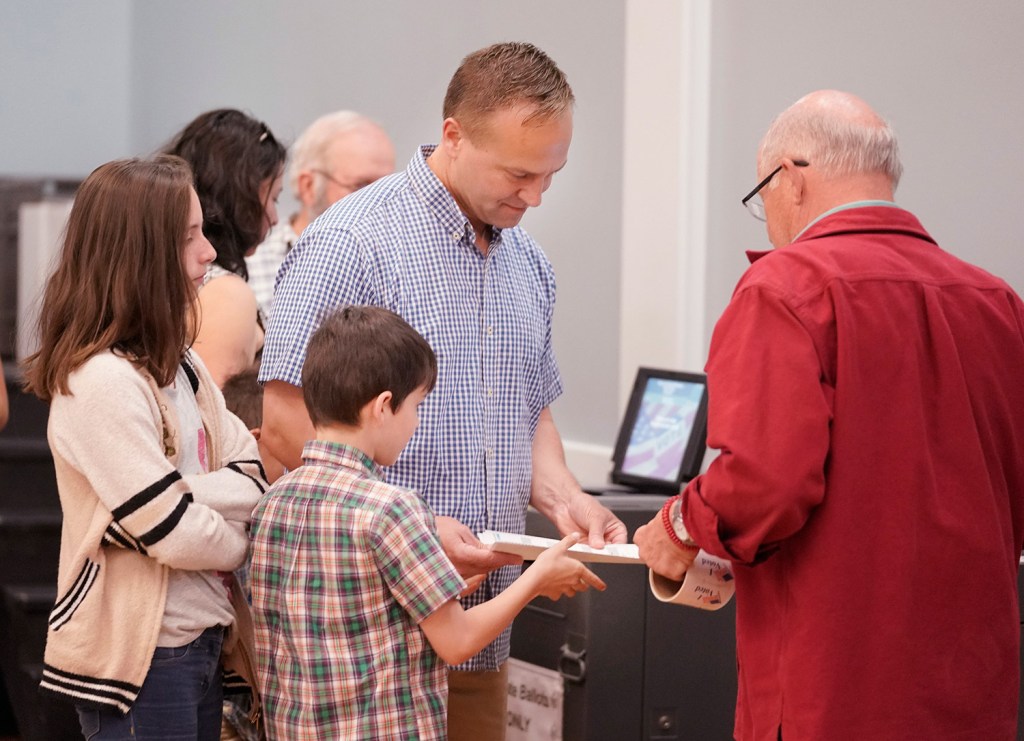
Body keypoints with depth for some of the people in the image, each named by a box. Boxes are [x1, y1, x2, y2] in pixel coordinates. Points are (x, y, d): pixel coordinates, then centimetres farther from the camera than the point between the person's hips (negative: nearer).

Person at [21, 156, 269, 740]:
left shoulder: (178, 365, 10)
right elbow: (176, 534, -21)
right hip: (141, 655, -8)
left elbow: (256, 477, 4)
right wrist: (241, 540, -1)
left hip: (202, 642, 9)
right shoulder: (102, 382, -19)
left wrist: (191, 496, -15)